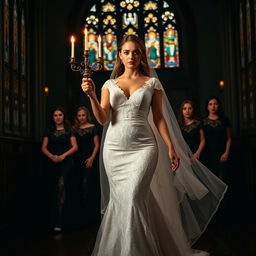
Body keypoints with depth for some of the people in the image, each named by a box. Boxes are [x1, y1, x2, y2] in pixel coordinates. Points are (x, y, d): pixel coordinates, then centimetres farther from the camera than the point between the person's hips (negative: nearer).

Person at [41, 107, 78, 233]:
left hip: (66, 162, -3)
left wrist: (63, 156, -13)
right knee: (54, 189, 7)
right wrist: (52, 156, -11)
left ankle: (58, 223, -22)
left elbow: (74, 147, 1)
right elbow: (44, 148, 8)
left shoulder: (69, 130, 7)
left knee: (62, 185, -19)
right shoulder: (49, 131, 14)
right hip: (52, 163, 4)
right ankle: (54, 219, 20)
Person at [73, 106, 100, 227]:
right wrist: (72, 158, -3)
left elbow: (97, 144, 1)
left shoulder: (92, 127, 2)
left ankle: (91, 215, -6)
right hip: (77, 160, 4)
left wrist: (92, 157, -10)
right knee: (80, 186, 5)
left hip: (89, 160, -4)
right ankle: (82, 214, 13)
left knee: (87, 184, -11)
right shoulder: (74, 129, 11)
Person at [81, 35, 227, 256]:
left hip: (143, 147, -2)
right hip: (114, 148, 2)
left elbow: (159, 118, 5)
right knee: (119, 200, 7)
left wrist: (171, 148, 0)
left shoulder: (152, 83, 6)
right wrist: (92, 95, -16)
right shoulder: (110, 84, 9)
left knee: (133, 198, -15)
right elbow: (103, 119, -1)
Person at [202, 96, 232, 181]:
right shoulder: (203, 122, 7)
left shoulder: (224, 120, 9)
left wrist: (226, 153, -3)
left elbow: (229, 138, 9)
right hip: (208, 154, 0)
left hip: (221, 154, 0)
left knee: (221, 179, -8)